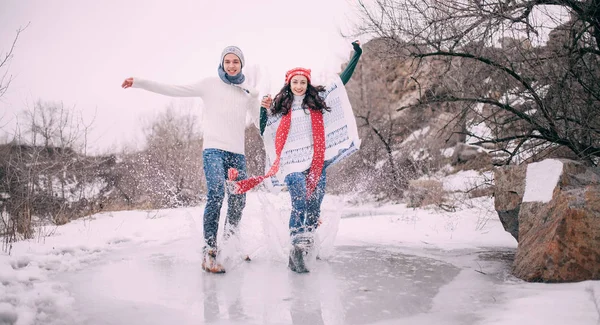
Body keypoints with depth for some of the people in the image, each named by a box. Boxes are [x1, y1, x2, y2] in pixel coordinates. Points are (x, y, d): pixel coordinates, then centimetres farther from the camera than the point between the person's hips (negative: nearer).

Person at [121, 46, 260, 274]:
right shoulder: (210, 84, 6)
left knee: (238, 201, 3)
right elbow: (174, 90, 1)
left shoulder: (249, 92, 15)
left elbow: (260, 121, 22)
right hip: (213, 149, -4)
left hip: (237, 153, 4)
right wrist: (139, 82, -5)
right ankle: (209, 251, -19)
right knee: (216, 194, -23)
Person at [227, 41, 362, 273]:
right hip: (293, 163, -2)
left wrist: (356, 56, 16)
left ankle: (300, 252, 9)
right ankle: (297, 249, -11)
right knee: (300, 204, -17)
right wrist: (264, 109, -4)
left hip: (317, 163, 2)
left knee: (314, 207, 0)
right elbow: (265, 132, 9)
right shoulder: (280, 106, 8)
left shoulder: (318, 99, 11)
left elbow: (342, 81, 17)